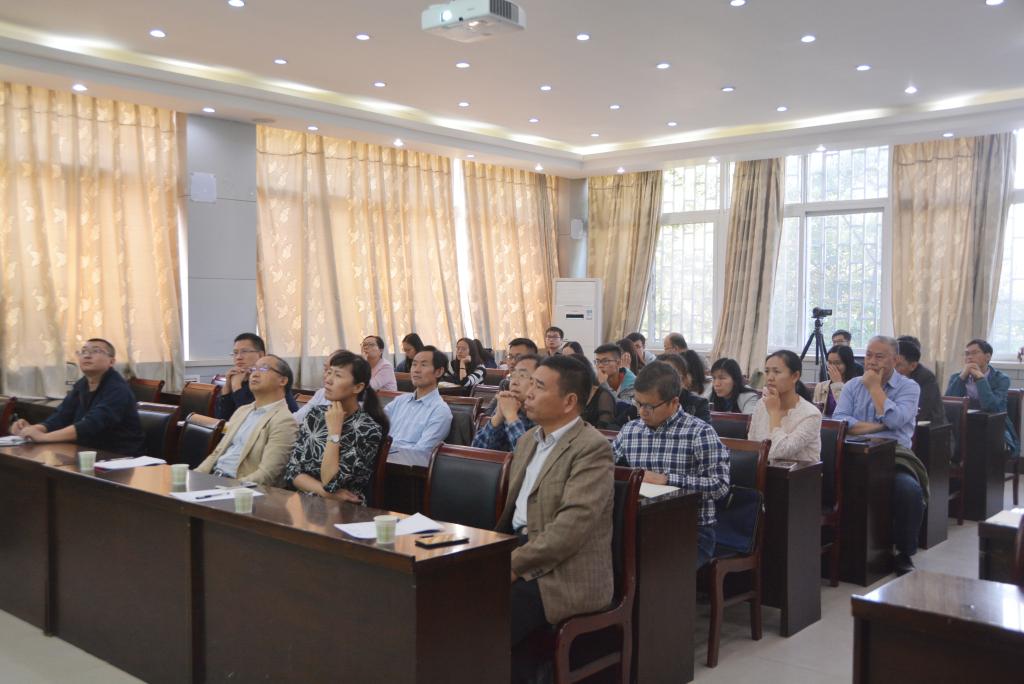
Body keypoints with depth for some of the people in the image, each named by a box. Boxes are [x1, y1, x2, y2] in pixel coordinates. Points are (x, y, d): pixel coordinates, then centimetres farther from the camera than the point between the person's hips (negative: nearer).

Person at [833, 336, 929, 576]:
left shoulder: (908, 387, 8)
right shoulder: (853, 386, 16)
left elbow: (894, 421, -11)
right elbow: (838, 421, 0)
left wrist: (874, 387, -3)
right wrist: (877, 426, -6)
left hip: (895, 456, -2)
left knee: (909, 489, -33)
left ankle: (905, 554, -8)